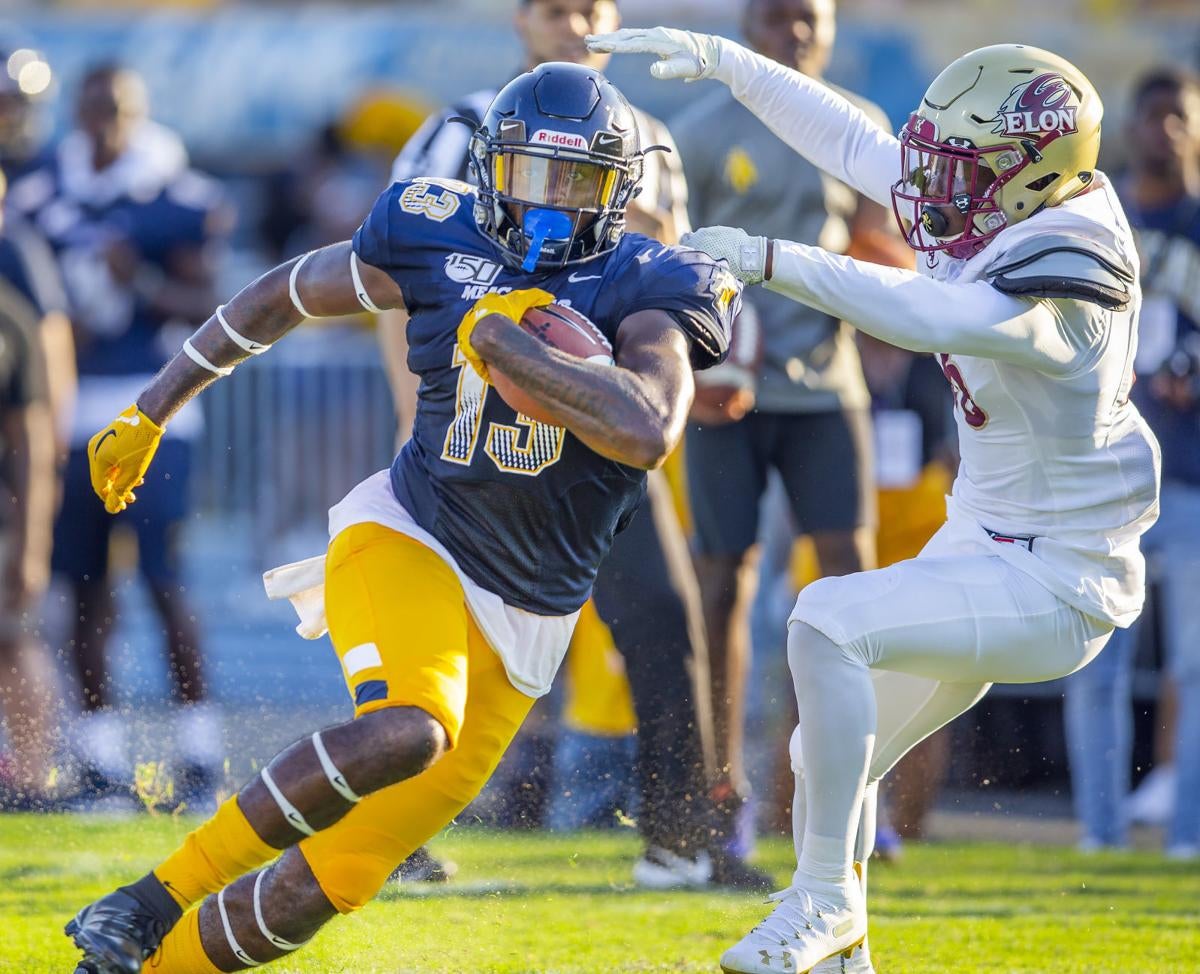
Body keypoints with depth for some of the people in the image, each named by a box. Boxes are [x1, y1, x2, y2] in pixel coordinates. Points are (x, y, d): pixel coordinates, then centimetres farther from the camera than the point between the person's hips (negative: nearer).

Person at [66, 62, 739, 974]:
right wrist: (150, 411, 19)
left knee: (335, 877, -1)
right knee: (408, 728, -33)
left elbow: (649, 432, -30)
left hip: (520, 625, 1)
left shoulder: (647, 289, -10)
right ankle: (155, 898, -22)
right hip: (409, 534, -1)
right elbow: (286, 293, 14)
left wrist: (496, 339, -26)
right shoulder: (439, 239, -3)